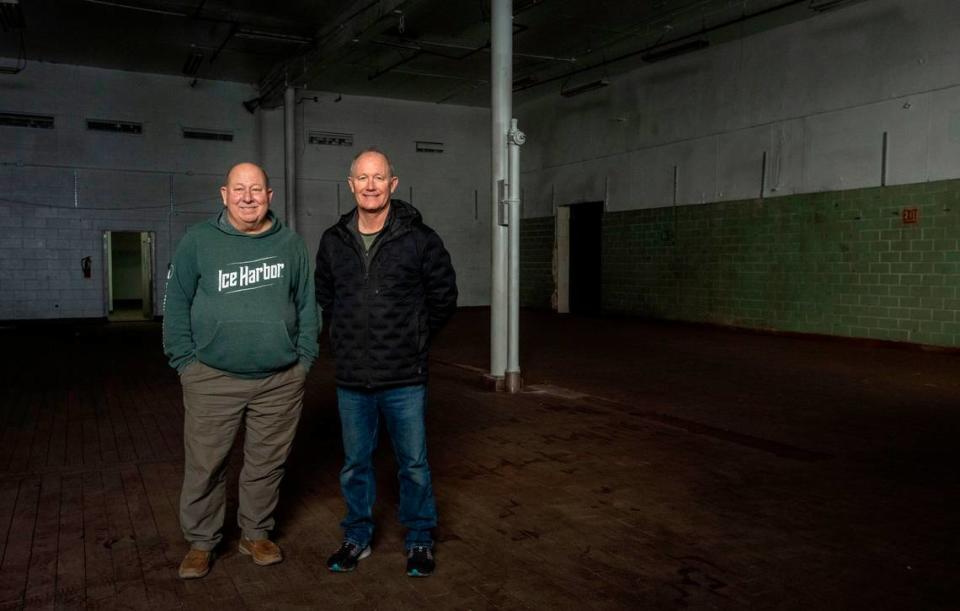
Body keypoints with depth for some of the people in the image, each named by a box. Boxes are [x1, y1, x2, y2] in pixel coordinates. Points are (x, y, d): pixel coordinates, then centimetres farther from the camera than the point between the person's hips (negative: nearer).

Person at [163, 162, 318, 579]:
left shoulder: (291, 244, 4)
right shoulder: (198, 241, -1)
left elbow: (307, 307, 8)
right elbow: (176, 305, 2)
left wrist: (304, 358, 3)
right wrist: (185, 361, -3)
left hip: (281, 380, 2)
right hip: (212, 379, -1)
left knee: (267, 463, 12)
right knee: (204, 465, 7)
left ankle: (256, 534, 31)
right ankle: (200, 542, 26)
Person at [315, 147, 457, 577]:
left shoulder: (419, 239, -7)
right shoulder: (333, 241, 2)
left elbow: (443, 299, 3)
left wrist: (412, 338, 6)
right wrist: (350, 337, 12)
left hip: (405, 379, -3)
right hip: (351, 379, 3)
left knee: (414, 464, 9)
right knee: (354, 464, 16)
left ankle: (419, 540, 28)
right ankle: (357, 537, 35)